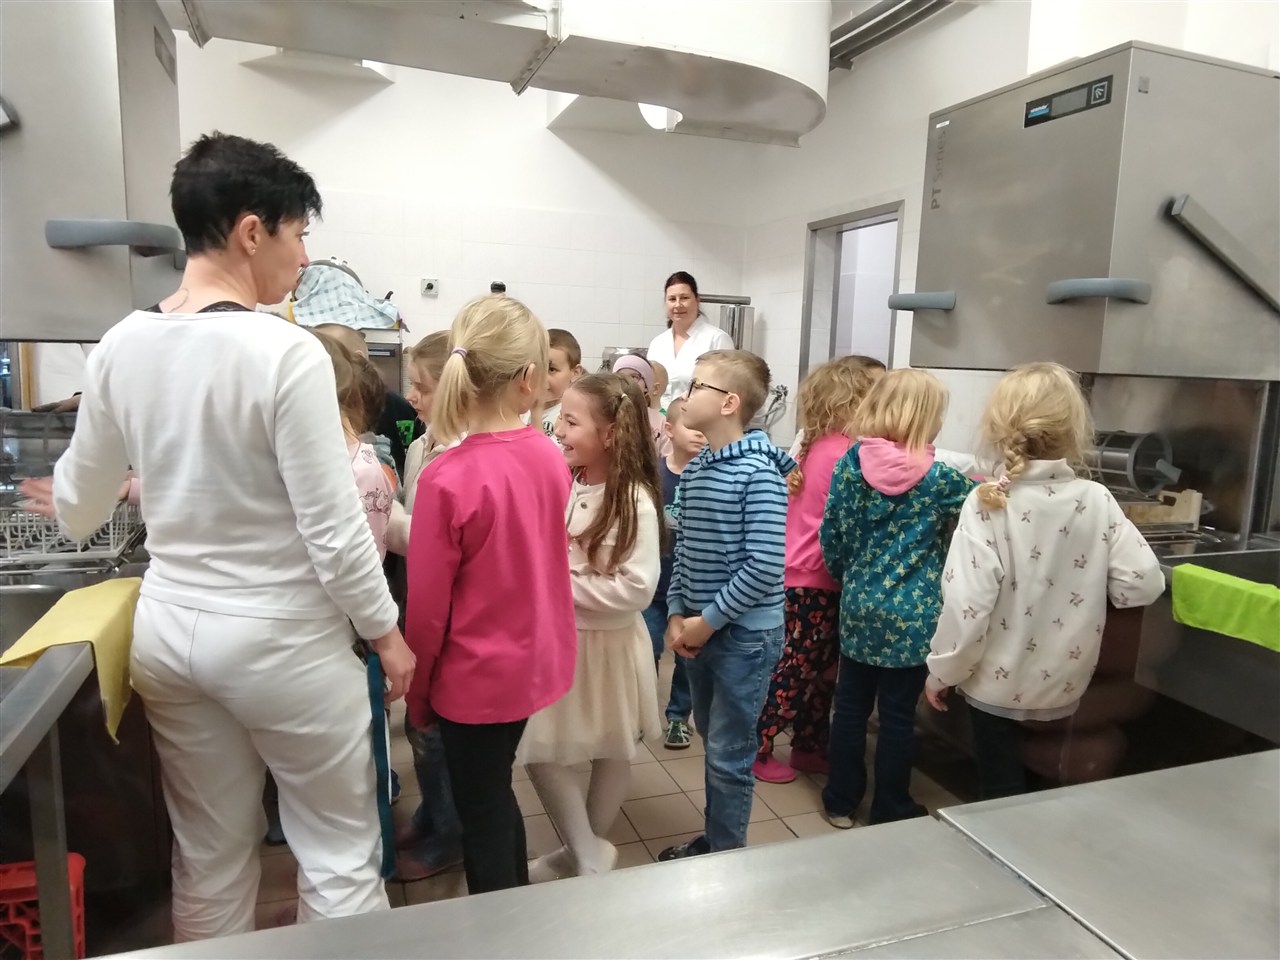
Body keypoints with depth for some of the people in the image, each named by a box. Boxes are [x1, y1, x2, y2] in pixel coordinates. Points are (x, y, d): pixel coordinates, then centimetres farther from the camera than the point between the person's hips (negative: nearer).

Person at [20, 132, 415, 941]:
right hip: (282, 639, -6)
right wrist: (387, 633, -4)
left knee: (208, 862, 23)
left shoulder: (120, 348, 0)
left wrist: (71, 502, 36)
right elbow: (334, 531, -19)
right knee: (340, 855, 14)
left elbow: (79, 508, 12)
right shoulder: (286, 352, -19)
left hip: (167, 629, 7)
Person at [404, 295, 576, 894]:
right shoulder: (549, 456, -7)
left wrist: (418, 692, -1)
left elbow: (428, 605, -16)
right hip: (535, 660, 6)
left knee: (482, 819, 14)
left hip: (477, 676, -6)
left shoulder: (449, 478, -23)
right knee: (495, 796, 27)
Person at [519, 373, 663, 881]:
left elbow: (635, 589, -23)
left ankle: (587, 849, 32)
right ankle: (586, 852, 32)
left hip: (606, 644, -5)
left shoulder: (633, 501, -19)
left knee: (612, 753, 12)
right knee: (540, 752, 12)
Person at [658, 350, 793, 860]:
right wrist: (677, 614, 0)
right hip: (699, 629, 7)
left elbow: (765, 565, -22)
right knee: (713, 742, 21)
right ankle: (713, 839, 39)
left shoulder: (758, 472, -17)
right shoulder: (694, 468, 5)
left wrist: (709, 620, -16)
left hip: (744, 634, -7)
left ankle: (726, 856, 24)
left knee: (729, 755, 5)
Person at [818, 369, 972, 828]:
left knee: (851, 703, 14)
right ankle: (891, 809, 26)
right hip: (911, 615, -3)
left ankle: (841, 800, 27)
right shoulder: (938, 478, -12)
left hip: (858, 606, 3)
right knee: (898, 713, 10)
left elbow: (830, 536, 1)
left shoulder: (849, 464, -4)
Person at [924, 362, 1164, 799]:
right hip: (1063, 683, 4)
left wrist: (943, 670, -8)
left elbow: (968, 600, -21)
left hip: (998, 681, -3)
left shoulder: (988, 503, -19)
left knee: (1002, 794, 13)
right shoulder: (1097, 500, -9)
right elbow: (1142, 584, -7)